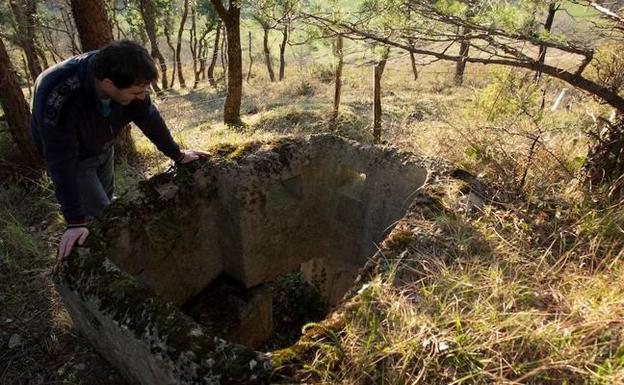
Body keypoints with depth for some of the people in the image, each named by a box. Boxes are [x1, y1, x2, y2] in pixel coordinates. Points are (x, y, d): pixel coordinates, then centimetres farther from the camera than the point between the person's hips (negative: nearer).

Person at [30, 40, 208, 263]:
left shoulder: (124, 76, -29)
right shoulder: (58, 98, -43)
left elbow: (149, 118, -14)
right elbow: (62, 163, -36)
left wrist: (177, 155, -5)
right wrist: (75, 221, -31)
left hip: (104, 148, 5)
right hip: (73, 156, -5)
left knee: (107, 197, 21)